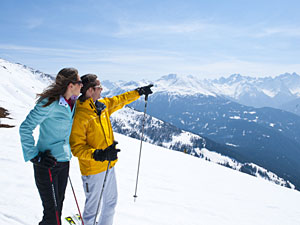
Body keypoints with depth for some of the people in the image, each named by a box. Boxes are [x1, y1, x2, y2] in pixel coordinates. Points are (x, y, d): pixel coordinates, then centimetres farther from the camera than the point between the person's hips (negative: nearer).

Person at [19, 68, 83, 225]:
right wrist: (34, 156, -17)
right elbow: (25, 128, -17)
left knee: (59, 204, 20)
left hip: (64, 161, 8)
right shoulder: (49, 103, -20)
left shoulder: (72, 103, 5)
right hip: (47, 164, -8)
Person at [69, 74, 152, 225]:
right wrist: (98, 154, -34)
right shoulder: (79, 115, -21)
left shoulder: (102, 105, 3)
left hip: (109, 165, 8)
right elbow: (76, 147, -21)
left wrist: (139, 92, 28)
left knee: (111, 201, 21)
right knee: (93, 205, 8)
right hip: (93, 169, -8)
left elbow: (119, 101, 23)